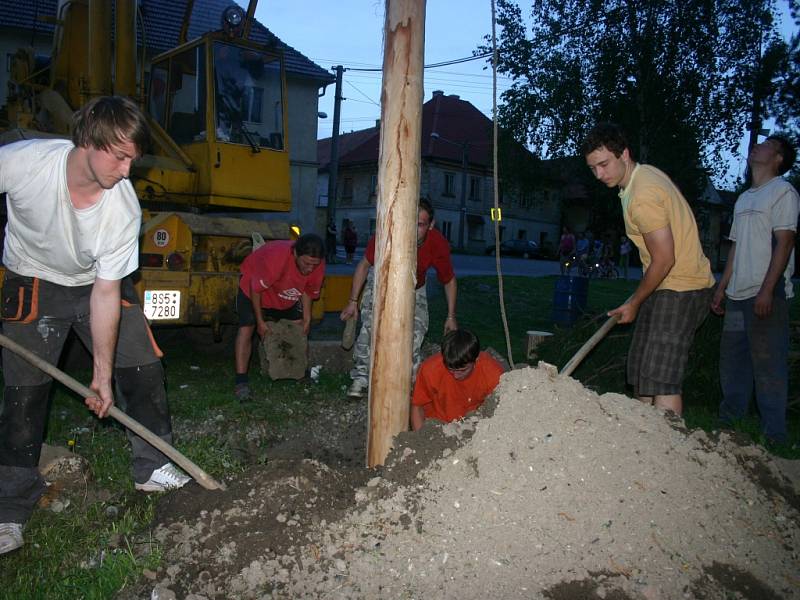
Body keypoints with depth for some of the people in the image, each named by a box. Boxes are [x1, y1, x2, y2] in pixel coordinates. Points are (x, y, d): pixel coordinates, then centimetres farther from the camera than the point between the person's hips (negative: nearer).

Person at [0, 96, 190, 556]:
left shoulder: (125, 210, -27)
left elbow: (106, 293, -22)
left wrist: (103, 372, -19)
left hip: (101, 281, 1)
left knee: (143, 367, -5)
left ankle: (154, 467, 13)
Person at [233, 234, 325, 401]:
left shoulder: (317, 264, -26)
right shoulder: (276, 258, -44)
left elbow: (307, 290, -6)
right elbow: (256, 289, -31)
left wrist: (307, 318, -6)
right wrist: (260, 321, -23)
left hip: (287, 295, 6)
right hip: (253, 286, -5)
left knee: (300, 327, 1)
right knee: (247, 328, -17)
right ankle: (241, 381, -18)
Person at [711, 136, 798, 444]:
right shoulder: (744, 199, 21)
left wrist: (767, 290, -19)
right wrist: (722, 287, 18)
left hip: (767, 294, -8)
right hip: (739, 294, 8)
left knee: (768, 363, -6)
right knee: (732, 358, 12)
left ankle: (774, 434, 1)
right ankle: (729, 422, 23)